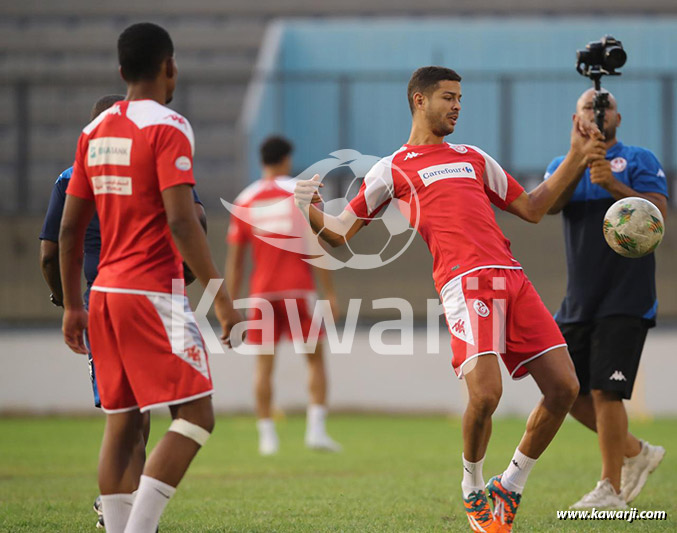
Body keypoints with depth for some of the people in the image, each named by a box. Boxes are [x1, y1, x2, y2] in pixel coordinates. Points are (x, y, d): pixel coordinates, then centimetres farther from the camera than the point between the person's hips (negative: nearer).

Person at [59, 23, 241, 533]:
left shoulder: (95, 131, 12)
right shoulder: (167, 127, -10)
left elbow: (69, 229, 14)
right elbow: (181, 223, -18)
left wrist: (73, 306, 21)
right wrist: (222, 298, -15)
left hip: (106, 291, 8)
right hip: (153, 294, -8)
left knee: (123, 424, 8)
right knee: (196, 416, -6)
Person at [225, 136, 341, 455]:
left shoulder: (245, 201, 7)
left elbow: (234, 260, 7)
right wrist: (329, 291, -4)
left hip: (262, 291, 2)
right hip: (299, 287, -2)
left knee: (264, 363, 6)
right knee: (315, 358, 5)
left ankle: (266, 434, 2)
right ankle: (316, 428, -6)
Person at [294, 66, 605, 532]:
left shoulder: (473, 158, 28)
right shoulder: (392, 170, 14)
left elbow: (531, 209, 32)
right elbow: (341, 232, 13)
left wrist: (576, 160, 26)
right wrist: (311, 212, -8)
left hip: (512, 279, 6)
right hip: (465, 283, -6)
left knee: (564, 388, -2)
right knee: (485, 393, -23)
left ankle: (510, 486, 16)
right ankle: (473, 489, 6)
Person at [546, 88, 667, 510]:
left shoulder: (639, 160, 1)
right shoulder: (564, 165, 14)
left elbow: (658, 212, -15)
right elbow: (548, 203, -9)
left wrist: (614, 185, -29)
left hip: (625, 300, -6)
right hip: (579, 300, 6)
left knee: (604, 392, -13)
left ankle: (611, 489, -4)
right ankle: (636, 453, 24)